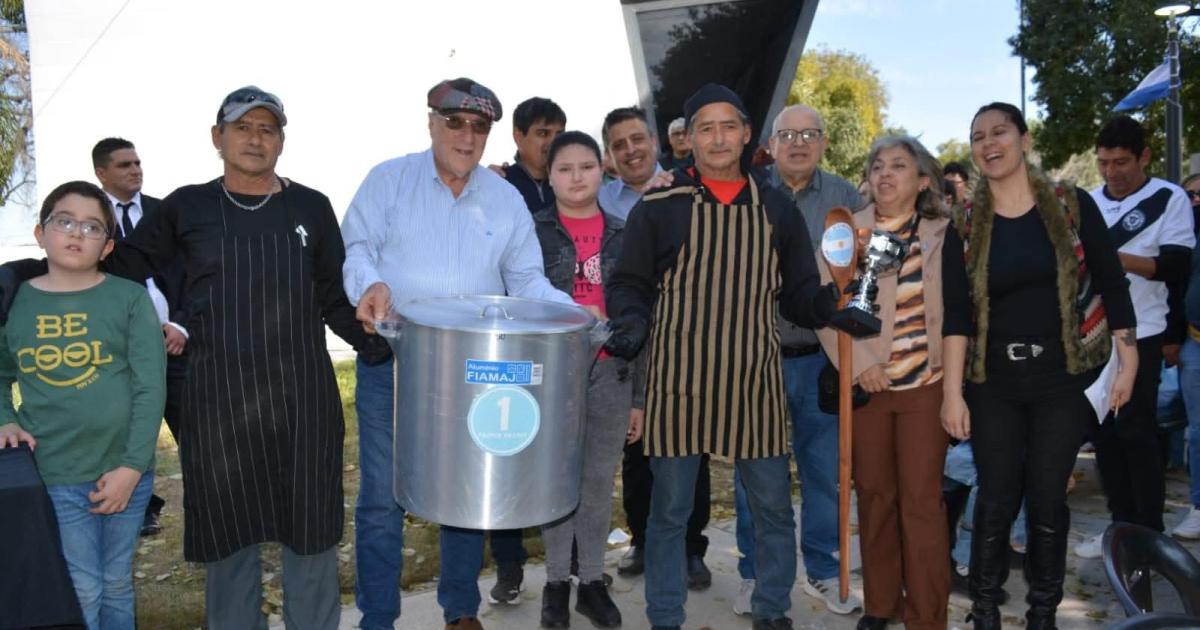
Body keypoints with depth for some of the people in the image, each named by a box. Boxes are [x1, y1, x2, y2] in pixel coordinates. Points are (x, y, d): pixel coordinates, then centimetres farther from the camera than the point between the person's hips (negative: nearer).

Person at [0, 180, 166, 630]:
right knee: (80, 591, 4)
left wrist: (132, 465, -11)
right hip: (53, 476, 0)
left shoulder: (130, 298, -4)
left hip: (124, 471, 0)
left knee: (117, 584, 15)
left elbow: (151, 386, -7)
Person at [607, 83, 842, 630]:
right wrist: (630, 325, -20)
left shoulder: (777, 210, 7)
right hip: (678, 381, -2)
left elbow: (798, 295, 8)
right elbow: (629, 285, 0)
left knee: (773, 508, 12)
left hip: (754, 382, 3)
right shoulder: (658, 207, -1)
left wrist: (830, 305, -13)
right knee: (669, 511, 9)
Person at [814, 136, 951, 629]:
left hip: (926, 382, -1)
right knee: (874, 494, 9)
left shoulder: (944, 233, 4)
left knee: (922, 498, -1)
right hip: (866, 383, 1)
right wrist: (858, 363, -13)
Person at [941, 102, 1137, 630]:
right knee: (997, 498, 3)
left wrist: (1128, 361, 0)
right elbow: (955, 314, -3)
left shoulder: (1072, 206, 0)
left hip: (1063, 376, 0)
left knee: (1047, 497, 5)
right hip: (993, 382, 1)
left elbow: (1111, 286, 3)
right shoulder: (964, 227, 1)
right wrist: (952, 392, -8)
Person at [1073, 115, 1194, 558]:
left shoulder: (1170, 199, -3)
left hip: (1139, 338, -5)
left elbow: (1176, 268, -12)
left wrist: (1116, 257, -24)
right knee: (1104, 433, 9)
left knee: (1137, 435, -2)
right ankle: (1121, 526, 20)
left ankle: (1150, 535, 10)